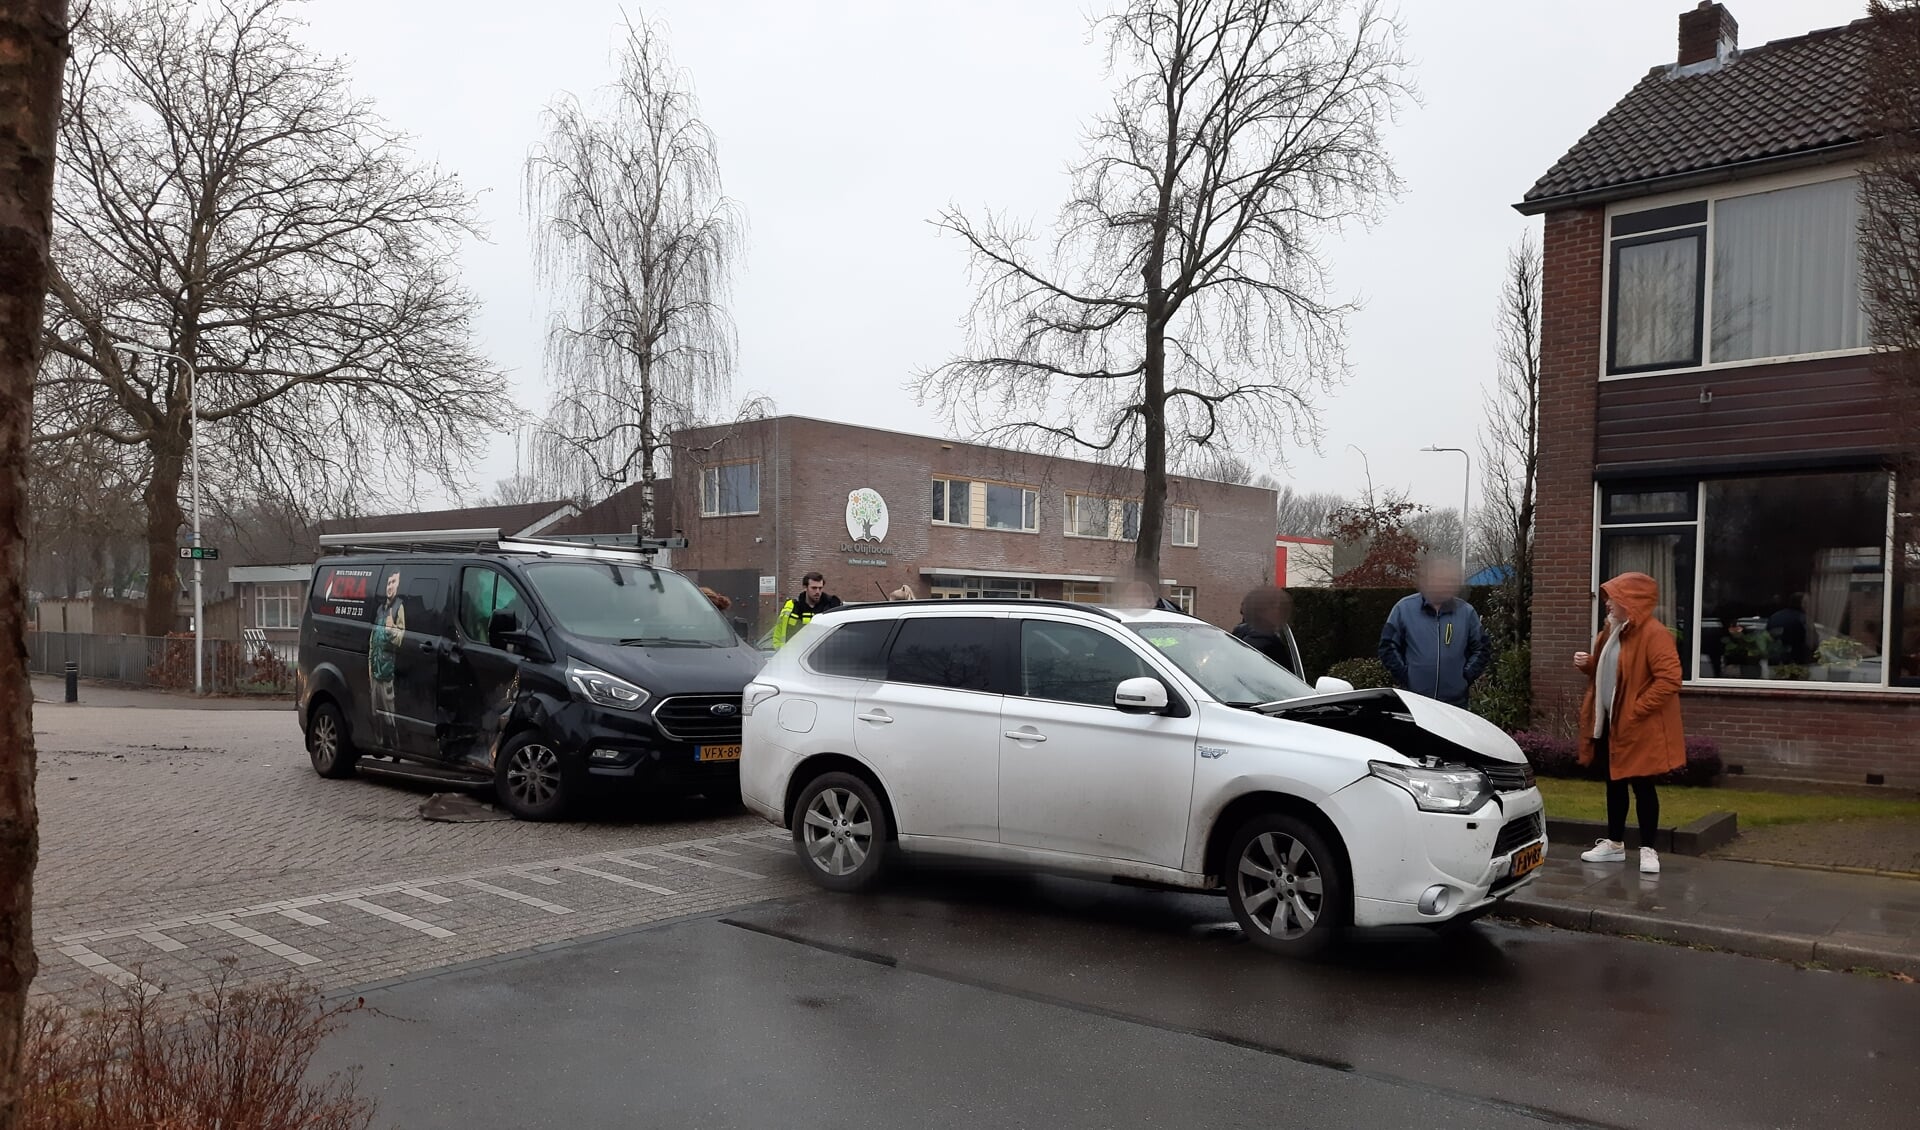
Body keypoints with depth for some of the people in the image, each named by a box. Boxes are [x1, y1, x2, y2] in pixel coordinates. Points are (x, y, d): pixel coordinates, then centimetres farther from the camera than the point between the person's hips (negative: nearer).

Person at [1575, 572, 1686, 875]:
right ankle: (1614, 843, 25)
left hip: (1639, 726, -9)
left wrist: (1635, 710, -23)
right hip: (1609, 721, 9)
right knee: (1614, 782, 15)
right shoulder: (1612, 629, 11)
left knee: (1641, 785, -1)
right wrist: (1588, 663, 2)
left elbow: (1669, 679, -24)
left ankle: (1648, 850, 8)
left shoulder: (1654, 633, -17)